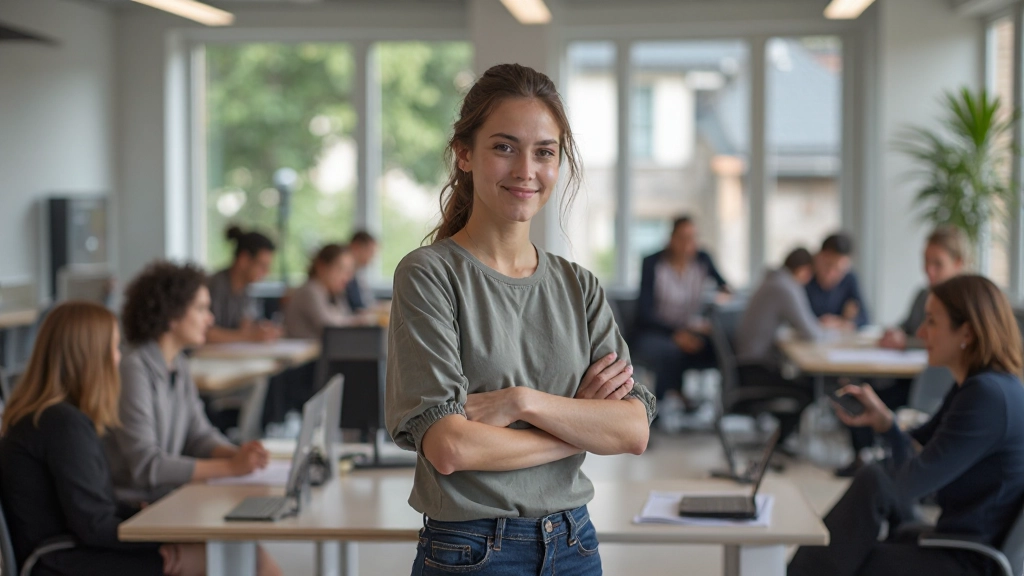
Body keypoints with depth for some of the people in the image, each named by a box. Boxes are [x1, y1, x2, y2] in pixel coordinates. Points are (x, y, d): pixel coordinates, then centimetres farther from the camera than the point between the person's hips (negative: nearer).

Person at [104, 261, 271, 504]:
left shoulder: (179, 366, 9)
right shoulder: (133, 370, -18)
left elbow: (199, 434, 14)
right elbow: (146, 466, -22)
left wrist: (236, 455, -8)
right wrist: (230, 467, -22)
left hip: (166, 498, 8)